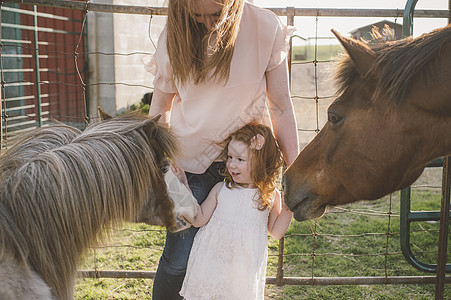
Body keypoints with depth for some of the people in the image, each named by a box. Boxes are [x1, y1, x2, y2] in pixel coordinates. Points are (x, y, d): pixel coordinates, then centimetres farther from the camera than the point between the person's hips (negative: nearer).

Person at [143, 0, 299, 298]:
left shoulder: (267, 28, -11)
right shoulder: (174, 36, -6)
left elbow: (281, 106, -4)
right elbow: (160, 108, 4)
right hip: (190, 162, 0)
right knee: (178, 260, 2)